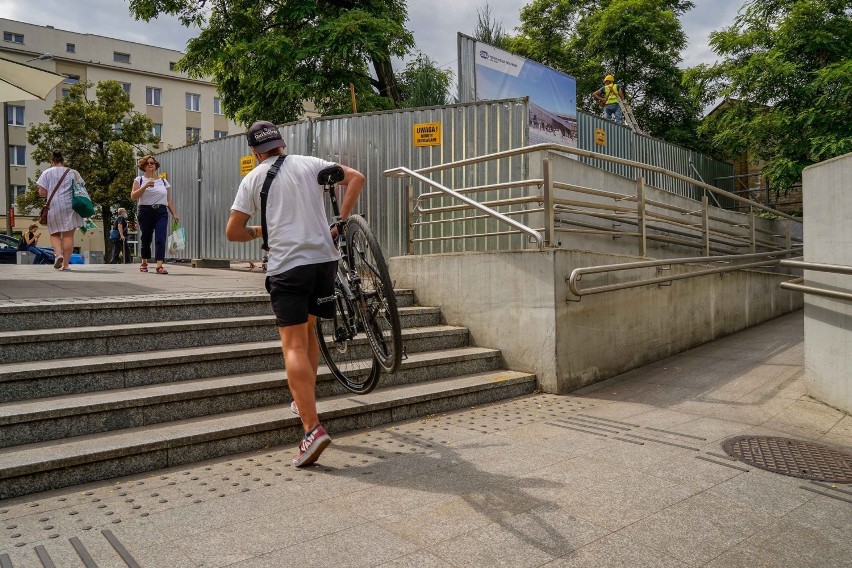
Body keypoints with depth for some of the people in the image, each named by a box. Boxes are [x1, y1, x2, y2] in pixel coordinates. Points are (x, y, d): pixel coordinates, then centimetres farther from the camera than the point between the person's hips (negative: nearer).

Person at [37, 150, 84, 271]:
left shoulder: (47, 173, 7)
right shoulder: (72, 172, 10)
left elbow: (42, 193, 2)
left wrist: (51, 193, 21)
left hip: (54, 207, 0)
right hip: (70, 206, 0)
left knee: (54, 234, 14)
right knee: (68, 235, 0)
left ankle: (58, 254, -11)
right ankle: (66, 264, -1)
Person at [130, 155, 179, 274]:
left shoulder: (164, 182, 16)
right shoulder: (139, 180, 9)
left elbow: (169, 200, 16)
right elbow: (133, 197, -3)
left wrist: (174, 214, 6)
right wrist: (145, 186, -13)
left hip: (161, 212, 1)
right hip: (146, 212, -1)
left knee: (160, 239, -14)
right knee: (146, 238, 7)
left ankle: (159, 266, -21)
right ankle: (144, 263, 26)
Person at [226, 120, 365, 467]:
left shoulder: (253, 179, 8)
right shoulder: (309, 163, 13)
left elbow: (232, 232, 5)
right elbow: (356, 178, 8)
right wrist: (340, 222, 8)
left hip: (286, 265, -3)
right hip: (324, 257, 4)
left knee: (294, 345, -6)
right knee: (308, 329, 22)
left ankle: (312, 428, -16)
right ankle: (305, 401, 31)